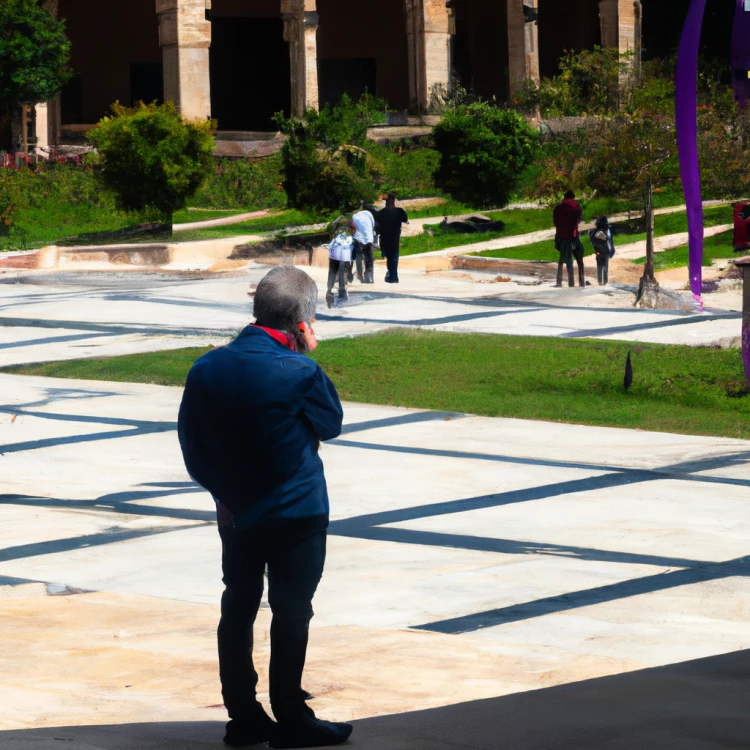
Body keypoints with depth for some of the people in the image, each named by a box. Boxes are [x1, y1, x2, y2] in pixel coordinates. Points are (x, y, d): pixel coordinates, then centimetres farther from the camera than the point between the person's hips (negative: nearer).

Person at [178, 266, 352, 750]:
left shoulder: (208, 368, -2)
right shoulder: (299, 373, -18)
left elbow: (192, 445, 4)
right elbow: (331, 423, -1)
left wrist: (223, 491, 15)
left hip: (236, 514, 5)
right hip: (296, 515, -5)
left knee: (238, 610, 11)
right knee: (291, 613, 3)